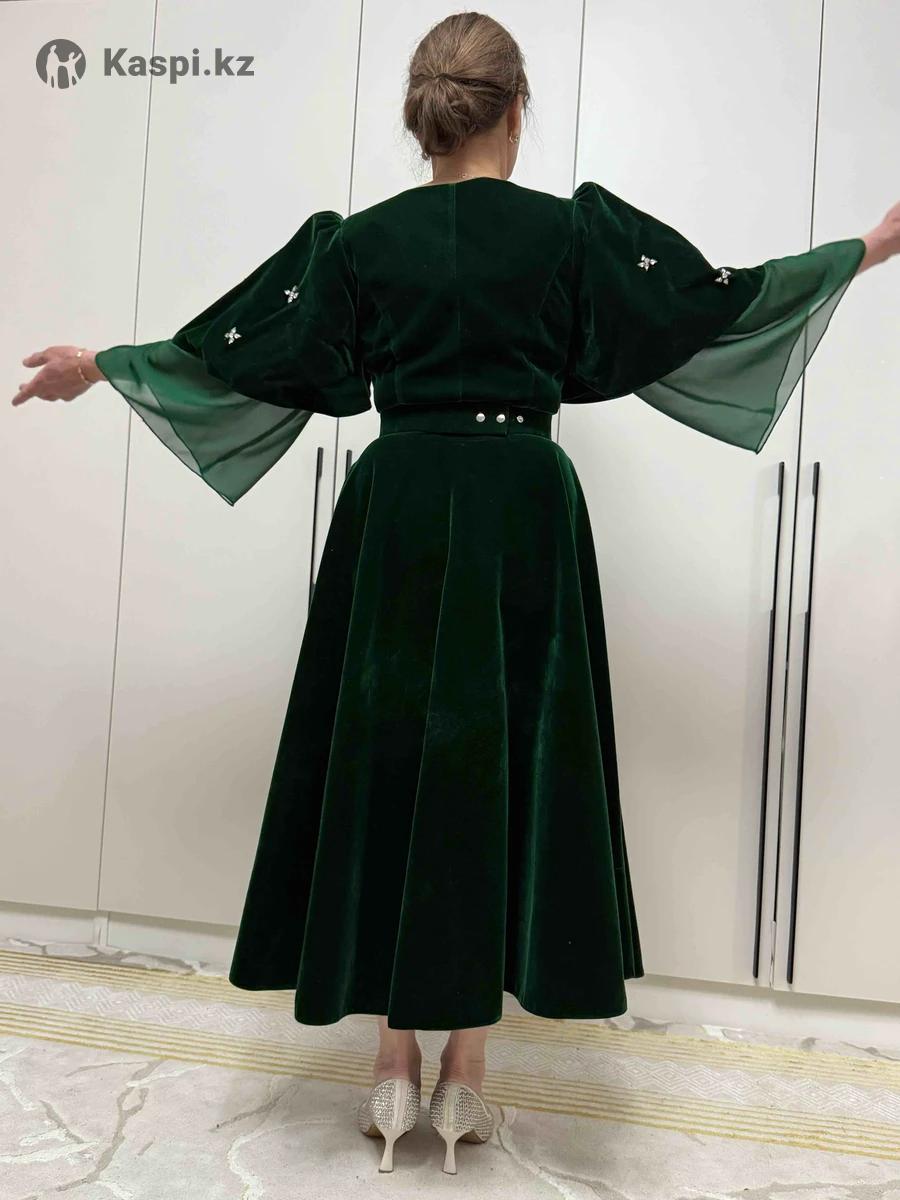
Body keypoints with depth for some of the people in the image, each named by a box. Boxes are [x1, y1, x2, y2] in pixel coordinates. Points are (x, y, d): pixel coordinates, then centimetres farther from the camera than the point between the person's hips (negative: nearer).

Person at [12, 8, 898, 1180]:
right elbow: (710, 299, 5)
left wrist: (100, 365, 22)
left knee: (384, 765, 8)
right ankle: (464, 1075, 16)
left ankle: (394, 1069, 17)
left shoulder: (361, 238, 5)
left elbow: (257, 354, 7)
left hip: (396, 516, 2)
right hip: (524, 517, -1)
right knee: (505, 770, 6)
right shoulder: (572, 228, 1)